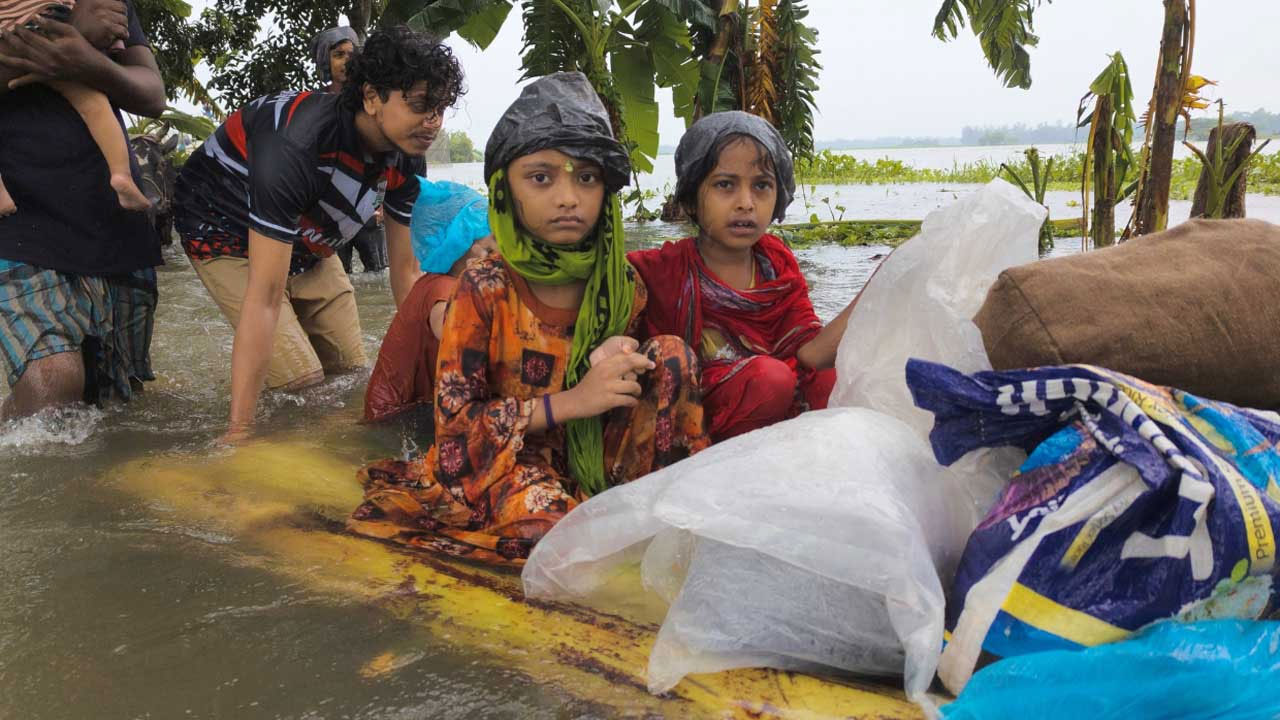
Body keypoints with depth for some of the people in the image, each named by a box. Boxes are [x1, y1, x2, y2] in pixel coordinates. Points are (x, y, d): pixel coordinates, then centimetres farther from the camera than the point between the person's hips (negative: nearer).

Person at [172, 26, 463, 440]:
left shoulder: (407, 157, -18)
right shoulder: (297, 145, -41)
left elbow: (406, 269, -7)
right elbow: (264, 298, -43)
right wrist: (238, 430, -43)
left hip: (304, 238, 7)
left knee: (350, 371, 6)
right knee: (301, 382, -17)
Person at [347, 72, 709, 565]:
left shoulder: (622, 287, -4)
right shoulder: (485, 288, -15)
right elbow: (454, 419, -17)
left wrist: (620, 366, -12)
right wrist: (571, 401, -26)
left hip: (591, 451, 4)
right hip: (498, 457, -3)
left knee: (671, 354, -14)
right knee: (544, 520, -37)